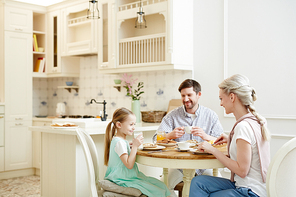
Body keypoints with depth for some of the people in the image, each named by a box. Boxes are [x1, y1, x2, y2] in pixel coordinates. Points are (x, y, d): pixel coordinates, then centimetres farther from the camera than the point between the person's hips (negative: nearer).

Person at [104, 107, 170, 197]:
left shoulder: (122, 140, 13)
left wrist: (135, 145, 15)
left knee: (161, 185, 3)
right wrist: (134, 146, -25)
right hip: (124, 179, -10)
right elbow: (129, 165, -24)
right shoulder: (119, 142, -20)